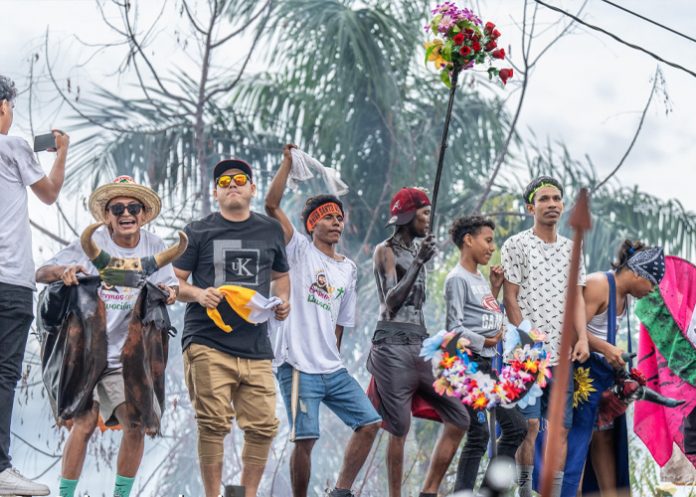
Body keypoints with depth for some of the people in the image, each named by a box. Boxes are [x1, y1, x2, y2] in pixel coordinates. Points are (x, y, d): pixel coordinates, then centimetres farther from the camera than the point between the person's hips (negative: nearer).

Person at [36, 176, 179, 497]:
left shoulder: (154, 247, 3)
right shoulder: (92, 243, -5)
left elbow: (169, 286, 9)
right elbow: (40, 274, -6)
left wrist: (169, 292, -16)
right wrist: (63, 271, -29)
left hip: (125, 355, 3)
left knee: (136, 426, -5)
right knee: (85, 423, -14)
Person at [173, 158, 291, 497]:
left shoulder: (271, 231, 17)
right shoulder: (198, 232, 7)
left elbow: (280, 275, 29)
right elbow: (173, 282, 6)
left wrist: (282, 300, 8)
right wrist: (198, 294, -14)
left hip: (256, 347, 3)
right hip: (208, 344, -3)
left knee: (263, 425, -1)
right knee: (213, 425, -9)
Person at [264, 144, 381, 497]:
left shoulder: (349, 269, 17)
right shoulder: (299, 250, 1)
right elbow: (272, 205, -11)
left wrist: (332, 359, 18)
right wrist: (288, 162, -14)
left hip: (333, 369, 6)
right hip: (298, 365, -6)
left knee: (369, 422, 3)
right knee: (305, 438, -11)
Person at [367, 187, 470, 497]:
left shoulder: (415, 251, 19)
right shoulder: (386, 251, -3)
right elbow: (391, 303, -13)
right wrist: (419, 263, -16)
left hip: (420, 344, 8)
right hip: (393, 346, -8)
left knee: (458, 417, 1)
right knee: (399, 429, -11)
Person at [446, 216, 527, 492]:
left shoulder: (479, 279, 16)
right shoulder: (458, 279, -10)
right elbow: (455, 327, -16)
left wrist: (495, 288, 13)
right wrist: (485, 342, -15)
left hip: (489, 365, 9)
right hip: (471, 363, -9)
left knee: (516, 427, 9)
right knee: (478, 434, -8)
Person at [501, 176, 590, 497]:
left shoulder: (571, 249, 15)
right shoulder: (516, 245, 0)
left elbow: (576, 298, 12)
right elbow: (510, 299, -3)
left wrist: (582, 339, -2)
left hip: (562, 354, 5)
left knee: (561, 427, 3)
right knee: (529, 424, -11)